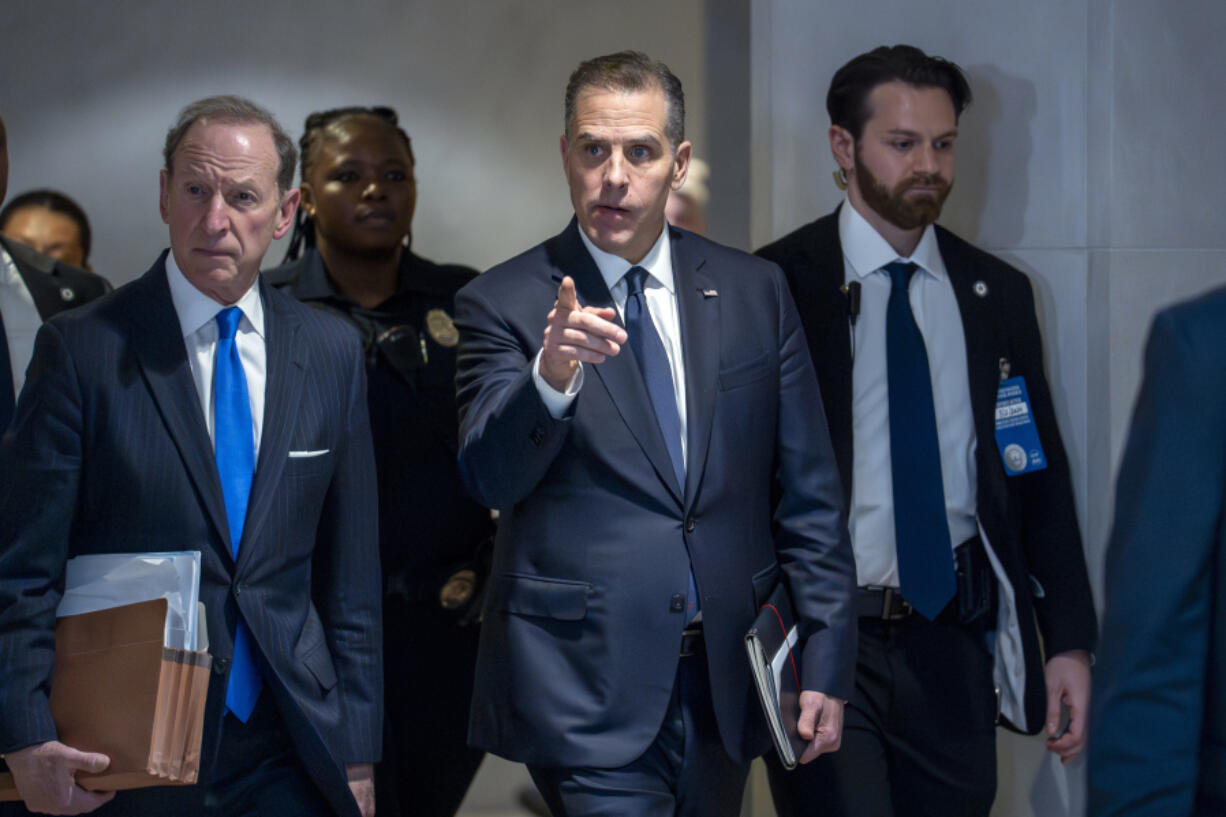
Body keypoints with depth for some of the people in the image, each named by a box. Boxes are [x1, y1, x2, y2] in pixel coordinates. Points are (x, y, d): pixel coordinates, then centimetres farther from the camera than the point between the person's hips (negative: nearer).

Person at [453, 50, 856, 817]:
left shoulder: (753, 291, 7)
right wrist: (552, 376, -34)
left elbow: (808, 490, 8)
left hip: (727, 681, 4)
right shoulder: (503, 304, -2)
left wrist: (827, 664, 3)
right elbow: (490, 477, -15)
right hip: (587, 689, -3)